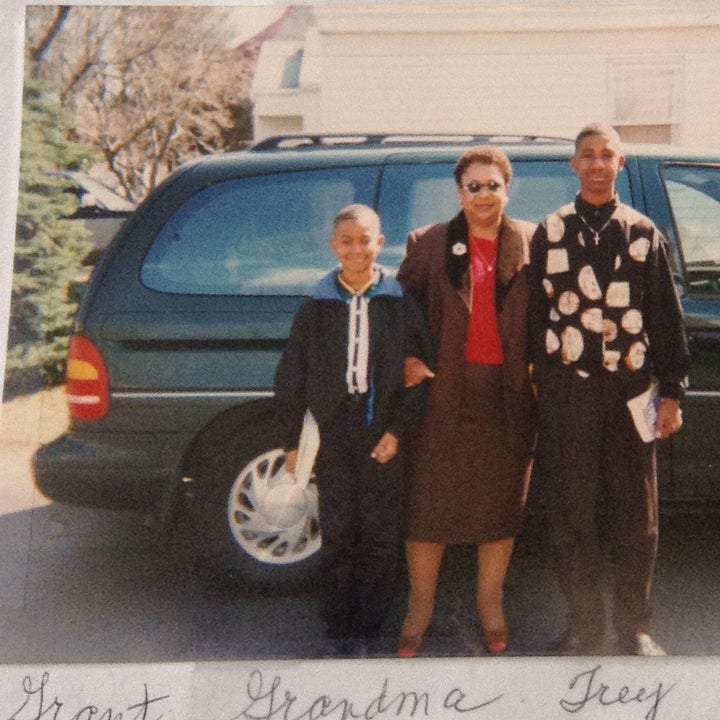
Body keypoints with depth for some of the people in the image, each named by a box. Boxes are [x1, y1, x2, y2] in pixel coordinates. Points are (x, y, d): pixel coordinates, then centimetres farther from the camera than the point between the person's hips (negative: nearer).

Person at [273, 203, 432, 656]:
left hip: (385, 435, -1)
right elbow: (291, 379, 9)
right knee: (338, 533, 4)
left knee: (380, 534, 2)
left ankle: (367, 630, 14)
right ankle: (341, 629, 15)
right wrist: (292, 441, 6)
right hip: (334, 433, 1)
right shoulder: (318, 307, 6)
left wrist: (397, 430, -7)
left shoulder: (400, 303, 2)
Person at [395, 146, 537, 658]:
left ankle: (491, 606, 27)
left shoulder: (532, 244, 4)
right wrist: (405, 359, 0)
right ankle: (420, 609, 19)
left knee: (501, 502, 10)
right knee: (429, 504, 4)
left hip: (509, 392, 1)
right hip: (446, 391, 0)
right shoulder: (429, 245, 4)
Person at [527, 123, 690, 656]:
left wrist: (672, 391, 2)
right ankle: (585, 626, 18)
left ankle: (634, 627, 20)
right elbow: (535, 314, 6)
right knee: (572, 514, 4)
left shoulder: (643, 233, 8)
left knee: (637, 516, 5)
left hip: (630, 389, 1)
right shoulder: (550, 233, 7)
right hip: (567, 391, 0)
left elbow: (666, 317, 7)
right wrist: (538, 385, 3)